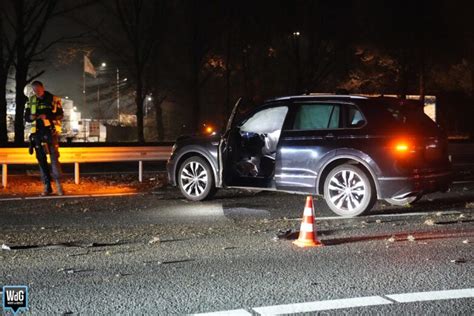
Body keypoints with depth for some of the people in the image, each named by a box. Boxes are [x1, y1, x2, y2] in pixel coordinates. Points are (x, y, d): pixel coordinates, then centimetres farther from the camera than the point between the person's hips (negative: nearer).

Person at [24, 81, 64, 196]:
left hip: (50, 131, -4)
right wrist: (31, 117, -12)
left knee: (54, 157, -10)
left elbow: (60, 115, -6)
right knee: (41, 159, 4)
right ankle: (47, 186, 8)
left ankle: (58, 185, -9)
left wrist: (47, 116, -21)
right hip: (37, 132, 4)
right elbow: (26, 117, 11)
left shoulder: (53, 99, -3)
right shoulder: (31, 101, 9)